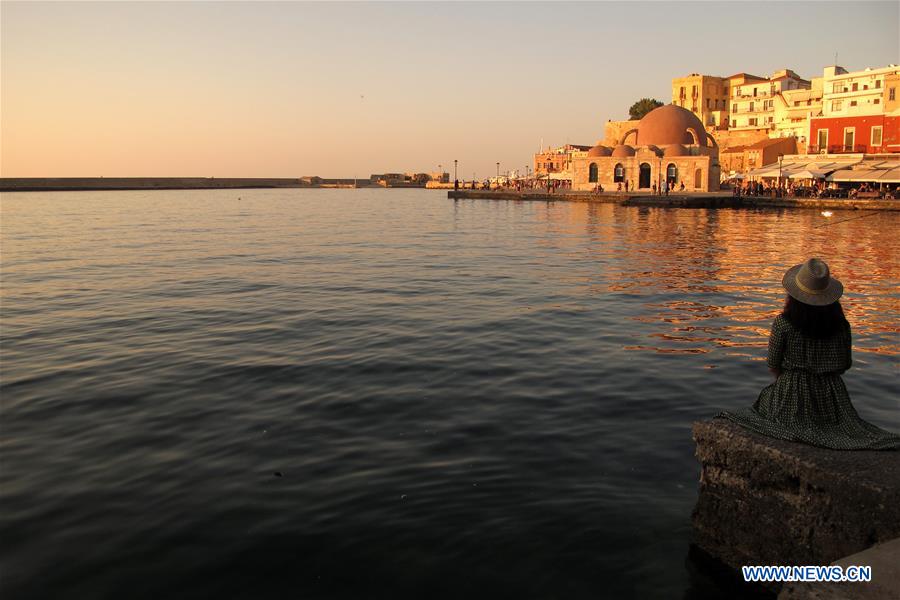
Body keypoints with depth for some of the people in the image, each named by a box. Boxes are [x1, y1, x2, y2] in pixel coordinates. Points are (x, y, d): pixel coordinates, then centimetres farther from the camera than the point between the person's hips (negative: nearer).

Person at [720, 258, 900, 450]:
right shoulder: (841, 325, -6)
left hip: (792, 394, -4)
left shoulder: (782, 324, -15)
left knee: (767, 396, 25)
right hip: (832, 396, 4)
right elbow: (845, 365, 4)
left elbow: (773, 365, -7)